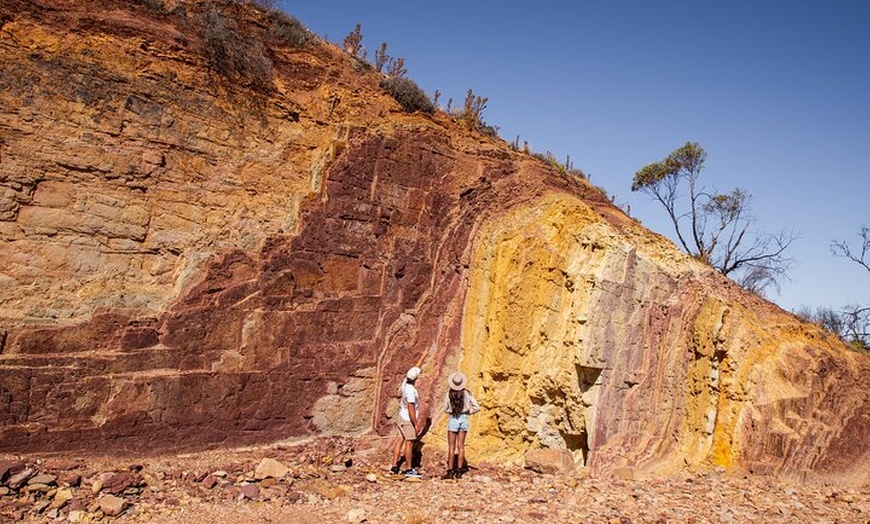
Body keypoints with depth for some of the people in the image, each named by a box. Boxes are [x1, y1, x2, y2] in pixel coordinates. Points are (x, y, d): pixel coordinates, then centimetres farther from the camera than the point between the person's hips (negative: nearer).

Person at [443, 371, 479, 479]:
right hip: (464, 419, 2)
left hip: (453, 420, -2)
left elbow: (445, 409, -2)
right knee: (461, 446, 10)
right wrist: (469, 412, 7)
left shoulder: (449, 393, -12)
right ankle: (459, 471, 11)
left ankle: (450, 471, 6)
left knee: (451, 447, 6)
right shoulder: (467, 393, -8)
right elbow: (477, 407, -7)